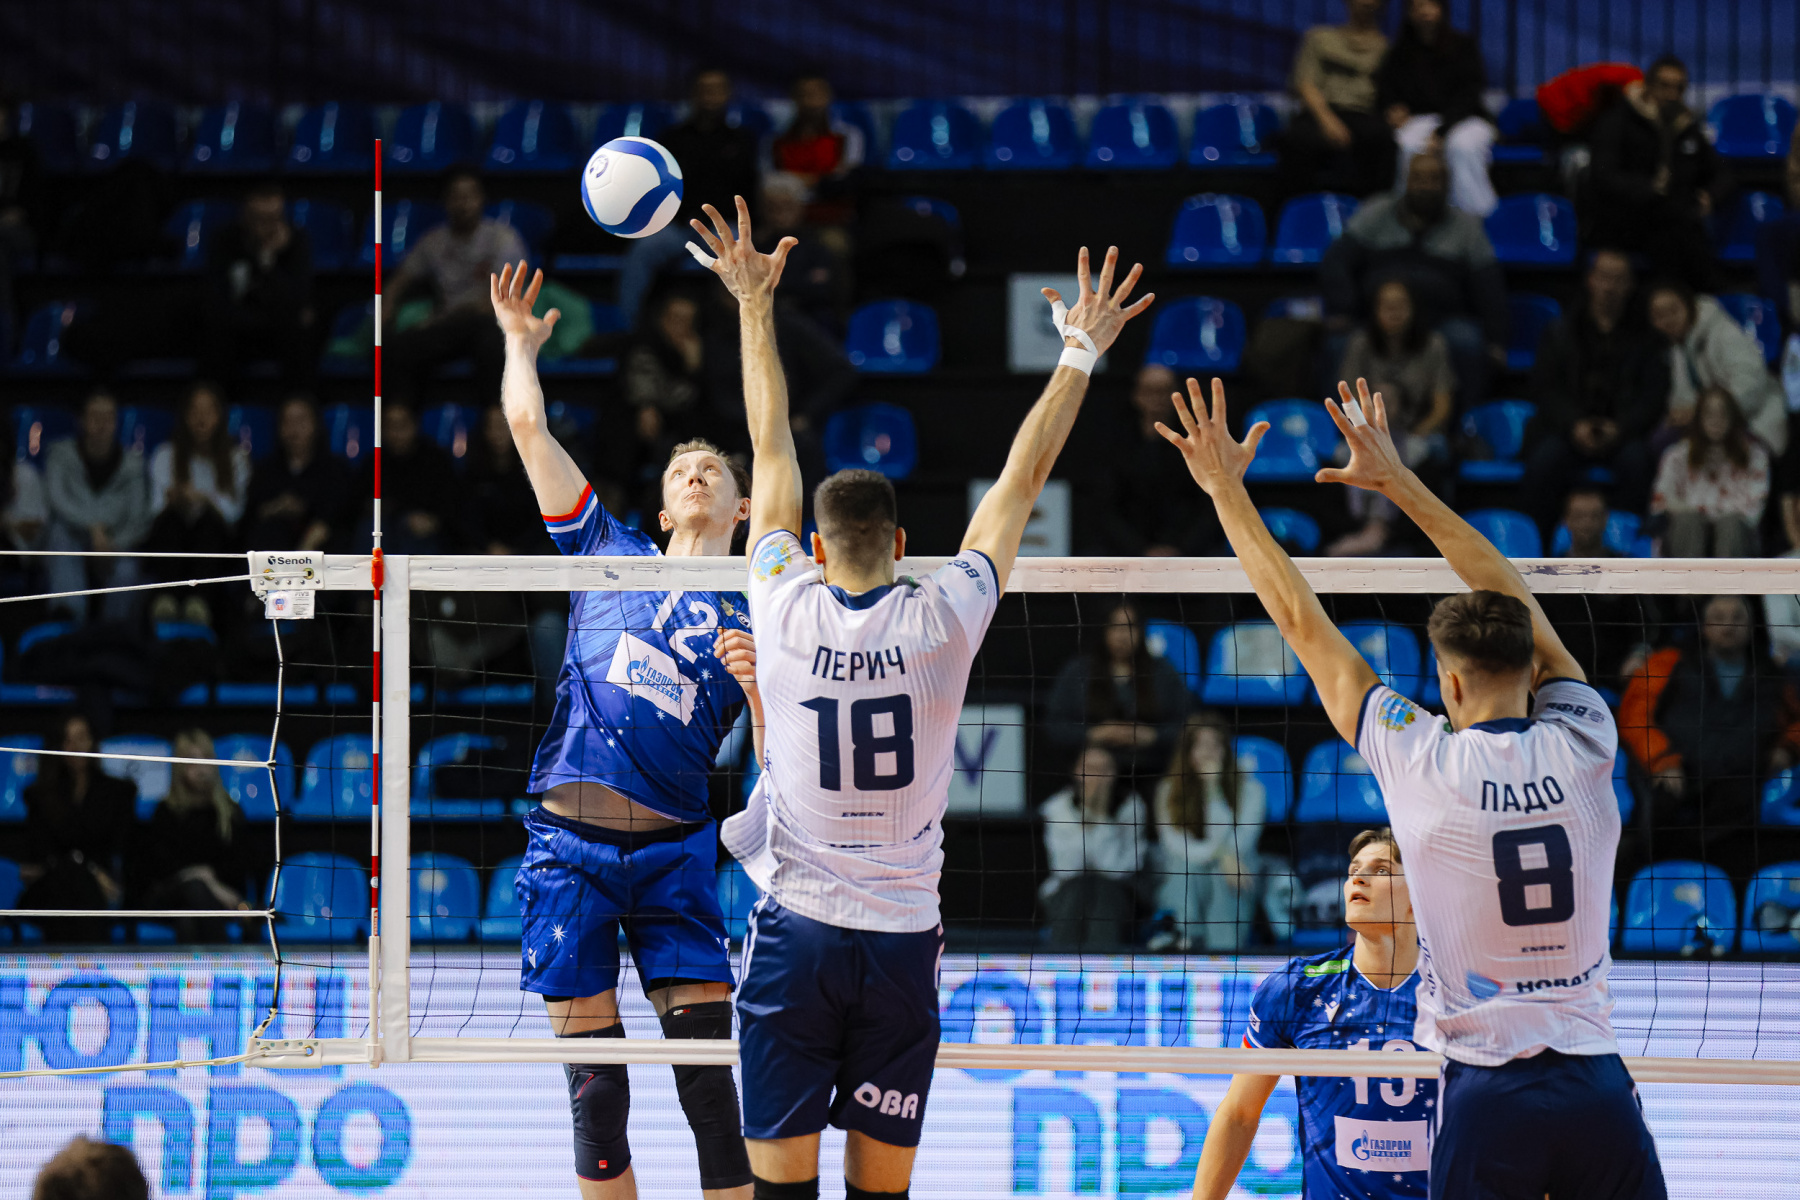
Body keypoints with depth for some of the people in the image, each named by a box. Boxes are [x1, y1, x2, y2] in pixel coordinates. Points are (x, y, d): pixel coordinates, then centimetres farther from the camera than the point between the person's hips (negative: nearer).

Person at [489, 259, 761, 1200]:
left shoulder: (758, 624, 13)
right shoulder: (609, 553, 14)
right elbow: (528, 427, 14)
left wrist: (762, 687, -11)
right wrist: (521, 344, 26)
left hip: (674, 847, 0)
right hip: (569, 838, 0)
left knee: (711, 1079, -8)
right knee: (594, 1088, -1)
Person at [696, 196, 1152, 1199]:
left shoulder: (787, 610, -5)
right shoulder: (942, 621, -5)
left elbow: (774, 450, 8)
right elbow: (1022, 483, 5)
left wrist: (756, 306, 18)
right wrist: (1081, 355, 15)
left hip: (796, 936, 0)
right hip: (901, 944, 0)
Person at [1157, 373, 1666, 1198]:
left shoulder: (1420, 763, -6)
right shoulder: (1581, 749, 0)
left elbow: (1302, 624, 4)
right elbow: (1514, 601, 14)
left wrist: (1226, 490, 14)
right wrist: (1399, 482, 22)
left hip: (1486, 1093, -2)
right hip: (1598, 1089, 2)